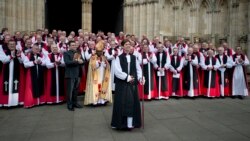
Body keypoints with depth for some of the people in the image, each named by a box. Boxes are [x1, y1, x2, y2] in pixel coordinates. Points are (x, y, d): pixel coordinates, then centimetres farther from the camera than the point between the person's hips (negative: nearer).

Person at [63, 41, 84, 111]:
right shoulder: (66, 53, -2)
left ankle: (75, 103, 23)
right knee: (70, 90, -1)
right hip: (70, 74, -6)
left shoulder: (78, 53, 17)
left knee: (76, 90, 13)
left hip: (77, 74, 6)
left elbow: (82, 62, 9)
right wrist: (77, 61, -19)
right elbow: (67, 62, -18)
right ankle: (69, 105, 7)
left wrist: (80, 61, -13)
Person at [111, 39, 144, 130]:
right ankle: (120, 122, 9)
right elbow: (117, 71, -11)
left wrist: (140, 77, -9)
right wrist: (127, 77, -14)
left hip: (132, 83, 4)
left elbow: (138, 69, 8)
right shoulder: (119, 58, -2)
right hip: (122, 83, -4)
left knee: (132, 102, 4)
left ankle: (131, 122, 13)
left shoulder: (133, 58, 10)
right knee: (121, 103, -1)